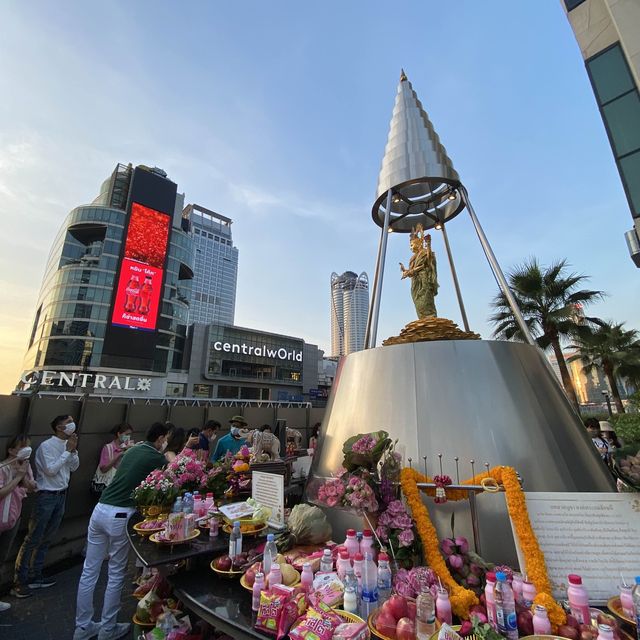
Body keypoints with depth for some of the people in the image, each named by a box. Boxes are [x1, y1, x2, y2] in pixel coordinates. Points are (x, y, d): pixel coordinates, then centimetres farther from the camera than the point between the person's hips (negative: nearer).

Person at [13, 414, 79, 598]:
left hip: (61, 495, 7)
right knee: (33, 539, 0)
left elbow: (74, 467, 6)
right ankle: (18, 582, 13)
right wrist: (67, 451, -21)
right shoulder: (46, 446, -16)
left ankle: (35, 577, 28)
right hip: (47, 495, -7)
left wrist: (74, 449, -9)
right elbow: (50, 470, -22)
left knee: (47, 539, 15)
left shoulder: (67, 444, 4)